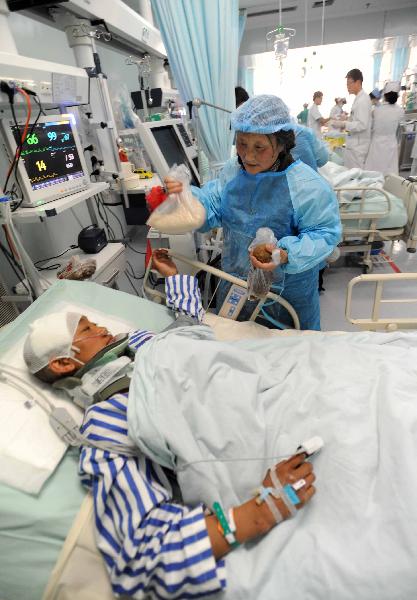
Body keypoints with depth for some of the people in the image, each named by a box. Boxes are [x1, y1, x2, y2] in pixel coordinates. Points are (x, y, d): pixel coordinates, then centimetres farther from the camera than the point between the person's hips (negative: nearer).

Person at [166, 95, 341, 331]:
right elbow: (210, 211, -4)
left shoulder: (309, 186, -20)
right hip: (234, 285, 4)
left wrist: (287, 256, -36)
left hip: (288, 292, -4)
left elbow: (325, 234, -19)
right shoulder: (232, 171, -3)